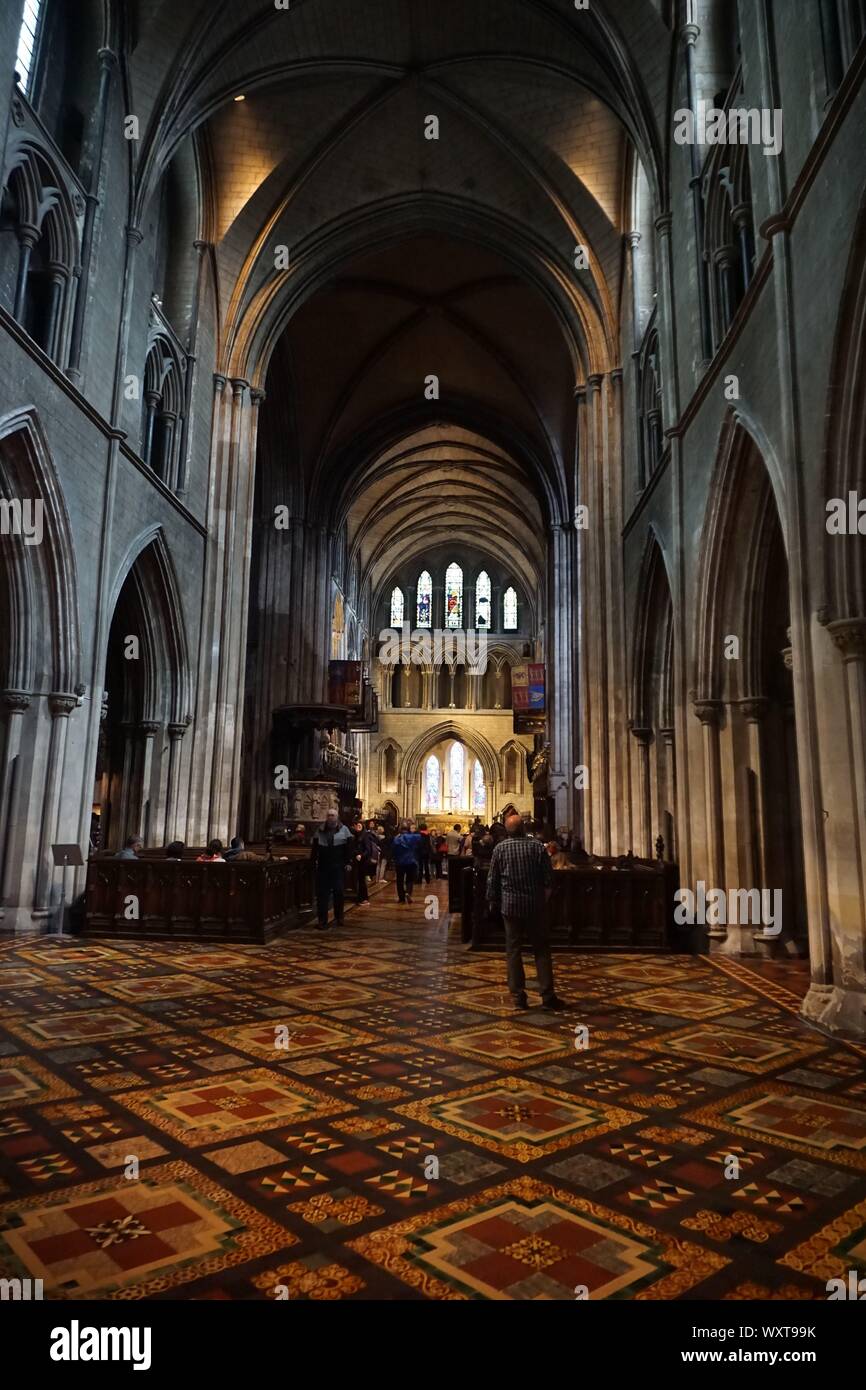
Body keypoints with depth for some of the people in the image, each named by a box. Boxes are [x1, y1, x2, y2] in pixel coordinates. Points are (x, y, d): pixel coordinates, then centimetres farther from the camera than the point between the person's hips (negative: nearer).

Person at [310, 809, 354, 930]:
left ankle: (338, 918, 20)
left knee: (339, 892, 3)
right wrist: (314, 862, 3)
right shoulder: (320, 831, 8)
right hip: (323, 867, 2)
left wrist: (348, 862, -7)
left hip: (338, 867, -2)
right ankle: (322, 921, 6)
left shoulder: (344, 830, 1)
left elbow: (350, 846, -1)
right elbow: (315, 848, 11)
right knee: (322, 894, 2)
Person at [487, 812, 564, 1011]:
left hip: (510, 905, 0)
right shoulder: (538, 846, -3)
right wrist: (545, 899, 11)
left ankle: (518, 996, 7)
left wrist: (492, 902, 13)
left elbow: (492, 879, 0)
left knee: (513, 950, 6)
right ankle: (547, 995, 5)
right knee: (541, 950, 7)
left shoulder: (500, 848, -3)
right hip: (535, 905, 0)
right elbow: (548, 878, -3)